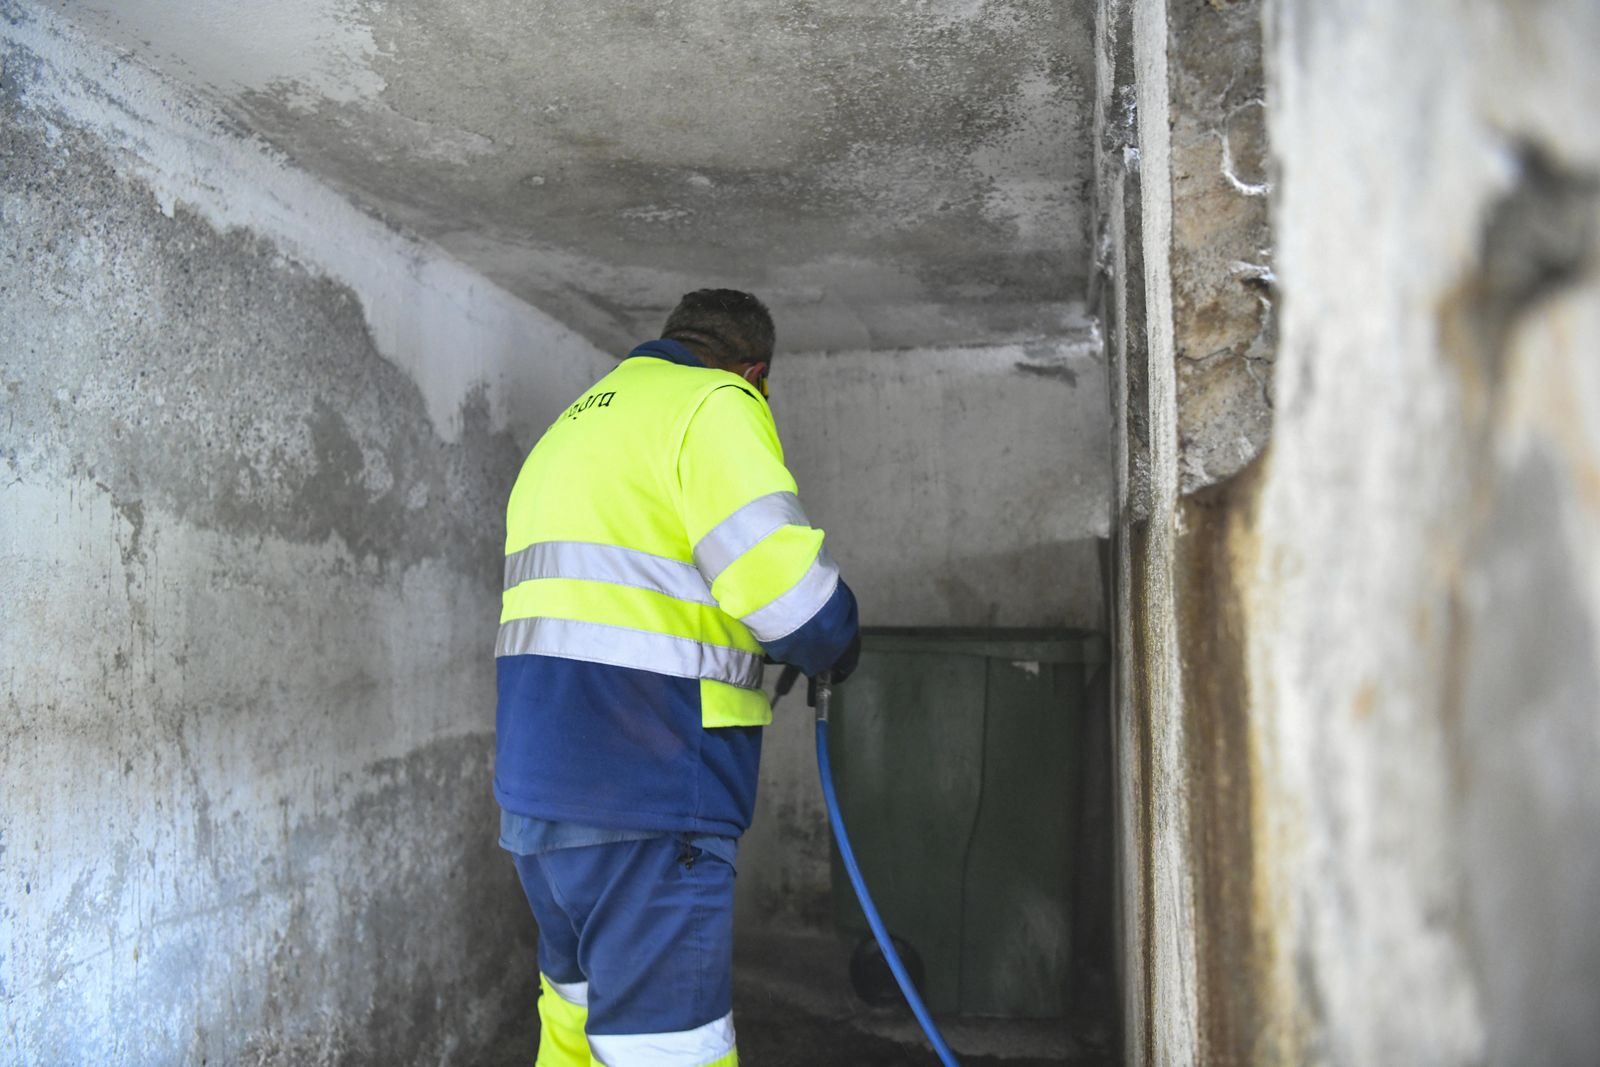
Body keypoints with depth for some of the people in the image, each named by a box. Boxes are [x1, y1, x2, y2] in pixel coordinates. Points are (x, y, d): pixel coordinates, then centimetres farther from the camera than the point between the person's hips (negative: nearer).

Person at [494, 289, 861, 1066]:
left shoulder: (573, 426, 23)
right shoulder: (713, 403, -5)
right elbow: (780, 573, -17)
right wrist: (834, 647, 3)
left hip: (538, 781, 9)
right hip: (645, 801, -9)